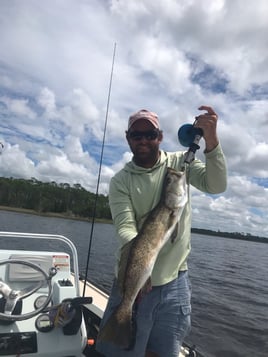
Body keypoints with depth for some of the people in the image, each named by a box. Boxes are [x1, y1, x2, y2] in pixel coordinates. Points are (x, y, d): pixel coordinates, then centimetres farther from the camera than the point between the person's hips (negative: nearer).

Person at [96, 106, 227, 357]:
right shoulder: (120, 181, -4)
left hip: (175, 281, 1)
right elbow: (125, 227, -15)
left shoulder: (180, 163, -1)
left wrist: (211, 140, -29)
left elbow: (216, 185, -15)